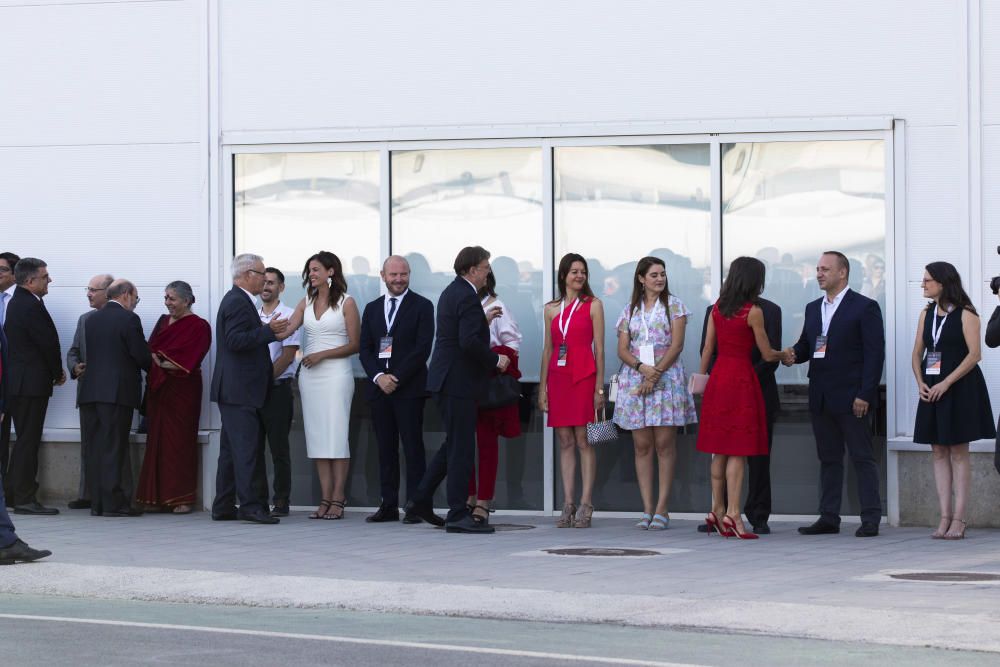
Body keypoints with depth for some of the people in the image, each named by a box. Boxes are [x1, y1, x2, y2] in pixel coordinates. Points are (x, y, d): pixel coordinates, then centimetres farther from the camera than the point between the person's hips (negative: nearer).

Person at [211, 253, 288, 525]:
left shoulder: (235, 300, 20)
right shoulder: (239, 303, -13)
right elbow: (236, 340, -23)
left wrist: (268, 332, 17)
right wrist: (268, 331, -21)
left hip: (234, 390, 11)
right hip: (240, 390, -11)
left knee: (231, 450, 11)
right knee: (245, 448, -13)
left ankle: (223, 507, 13)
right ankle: (250, 505, -16)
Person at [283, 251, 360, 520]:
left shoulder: (346, 303, -1)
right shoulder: (306, 303, 13)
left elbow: (354, 344, -5)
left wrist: (322, 354, -12)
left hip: (335, 374, -5)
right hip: (310, 375, 5)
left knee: (336, 435, -6)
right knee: (317, 436, 3)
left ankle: (338, 498, -5)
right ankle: (326, 498, 4)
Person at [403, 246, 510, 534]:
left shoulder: (451, 292, 15)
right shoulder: (468, 298, -17)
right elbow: (469, 342, -26)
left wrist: (485, 321, 15)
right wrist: (495, 360, -14)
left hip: (445, 379, 10)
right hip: (458, 381, -10)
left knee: (453, 445, 18)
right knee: (461, 448, -6)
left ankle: (420, 502, 20)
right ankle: (458, 515, -3)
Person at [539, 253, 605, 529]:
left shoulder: (593, 305, 3)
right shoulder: (551, 309, 14)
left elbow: (599, 348, 0)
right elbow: (547, 349, 15)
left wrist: (599, 387, -6)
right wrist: (542, 388, 8)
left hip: (584, 376, -4)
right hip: (558, 377, 4)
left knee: (584, 441, -5)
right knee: (565, 442, 3)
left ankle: (585, 505, -4)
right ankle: (568, 504, 4)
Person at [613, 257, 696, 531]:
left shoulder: (674, 305, 5)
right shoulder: (630, 310, 13)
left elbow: (677, 345, -4)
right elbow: (622, 349, 7)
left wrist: (656, 373, -13)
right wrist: (641, 367, -12)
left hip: (666, 381, -3)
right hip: (635, 381, 3)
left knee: (664, 444, -6)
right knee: (642, 446, 1)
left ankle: (661, 509, -4)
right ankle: (647, 509, 3)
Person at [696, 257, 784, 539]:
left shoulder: (717, 308, 7)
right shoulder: (752, 312, -10)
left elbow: (707, 349, 10)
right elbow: (767, 354, -3)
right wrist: (784, 355, 18)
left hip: (718, 377, 6)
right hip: (741, 379, -6)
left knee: (720, 450, 11)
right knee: (737, 451, -5)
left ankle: (717, 511, 14)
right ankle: (732, 515, -9)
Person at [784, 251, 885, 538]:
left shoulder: (865, 308, -4)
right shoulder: (813, 308, 16)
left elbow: (874, 353, -9)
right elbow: (805, 344, 18)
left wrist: (865, 395, -15)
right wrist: (792, 355, -7)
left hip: (850, 398, -7)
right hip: (821, 399, 7)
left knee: (862, 458, -3)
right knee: (828, 459, 10)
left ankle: (871, 519, -2)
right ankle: (829, 518, 13)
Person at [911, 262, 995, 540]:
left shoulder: (965, 314, -7)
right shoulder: (926, 314, 12)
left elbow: (974, 354, -14)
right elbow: (917, 353, 12)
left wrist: (946, 383, -19)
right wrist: (920, 382, -6)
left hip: (960, 389, -6)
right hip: (932, 390, 6)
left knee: (958, 453, -4)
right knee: (939, 452, 3)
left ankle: (958, 519, -3)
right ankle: (945, 517, 4)